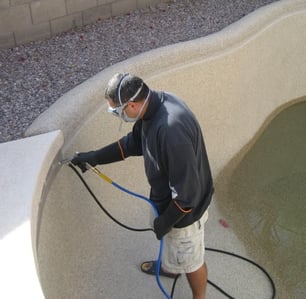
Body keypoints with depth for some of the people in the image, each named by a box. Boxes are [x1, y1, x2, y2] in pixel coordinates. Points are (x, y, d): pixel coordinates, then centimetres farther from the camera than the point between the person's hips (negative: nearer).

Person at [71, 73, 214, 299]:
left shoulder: (171, 130, -41)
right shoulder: (154, 105, -10)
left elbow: (187, 192, -33)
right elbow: (133, 142, 9)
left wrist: (165, 221, -18)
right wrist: (94, 157, 7)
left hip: (185, 209, -9)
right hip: (168, 199, 9)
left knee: (191, 260, 18)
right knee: (170, 241, 36)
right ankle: (169, 267, 66)